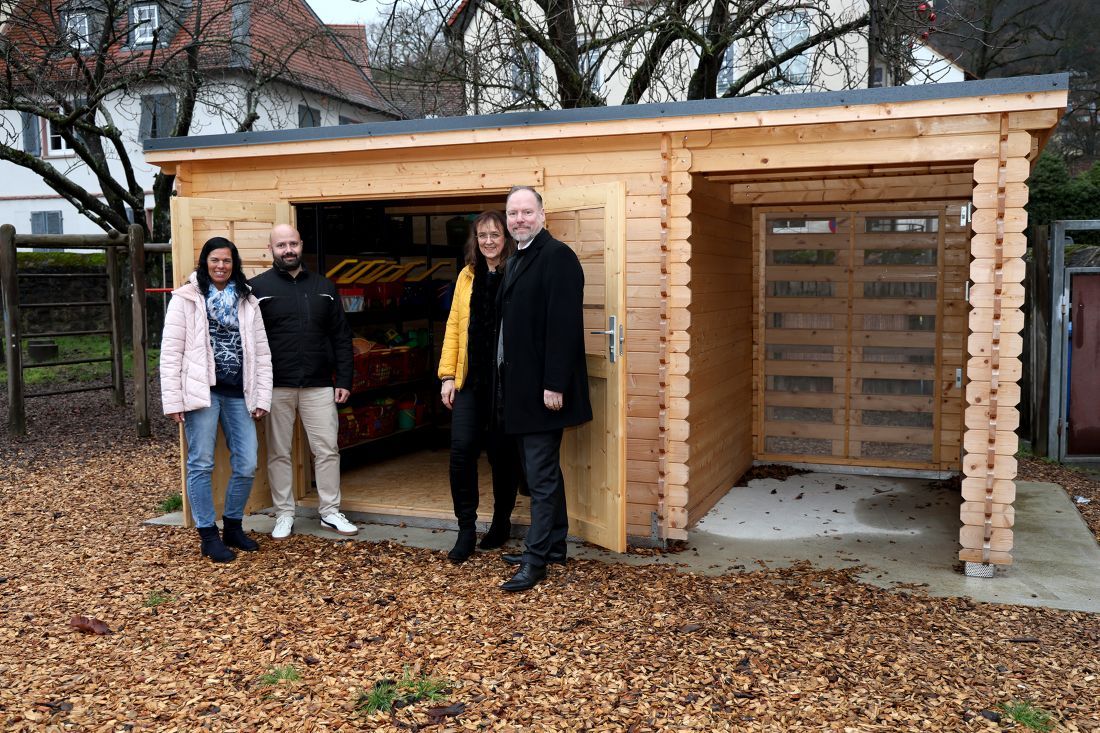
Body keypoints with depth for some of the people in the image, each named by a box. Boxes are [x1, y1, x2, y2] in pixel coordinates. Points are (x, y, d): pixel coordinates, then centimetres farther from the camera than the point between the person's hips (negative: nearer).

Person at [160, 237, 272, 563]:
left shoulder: (247, 301, 12)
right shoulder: (186, 299, 0)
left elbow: (262, 352, 11)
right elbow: (171, 353, -3)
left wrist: (262, 398, 5)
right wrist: (173, 401, -8)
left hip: (238, 394, 4)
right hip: (202, 392, -4)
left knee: (246, 465, 4)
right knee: (201, 465, 2)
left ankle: (233, 527, 23)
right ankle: (209, 536, 13)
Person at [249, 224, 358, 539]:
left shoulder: (324, 287, 10)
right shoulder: (257, 287, 0)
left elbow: (341, 338, 10)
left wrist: (344, 380, 3)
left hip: (319, 386, 2)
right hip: (275, 388, -2)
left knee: (327, 450, 4)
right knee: (279, 453, 7)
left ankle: (330, 511, 17)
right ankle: (284, 515, 19)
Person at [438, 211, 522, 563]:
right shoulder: (467, 275, 11)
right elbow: (454, 326, 11)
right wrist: (448, 375, 6)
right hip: (470, 379, 3)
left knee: (502, 453, 8)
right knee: (461, 449, -6)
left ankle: (501, 522, 28)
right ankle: (466, 528, 8)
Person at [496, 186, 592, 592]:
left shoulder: (557, 256, -12)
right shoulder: (516, 261, 16)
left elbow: (564, 325, -20)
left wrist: (555, 384, -23)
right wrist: (507, 380, 14)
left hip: (543, 387, -10)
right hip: (521, 386, 10)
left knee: (541, 475, -4)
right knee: (543, 470, 16)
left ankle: (536, 559, 3)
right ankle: (554, 546, 27)